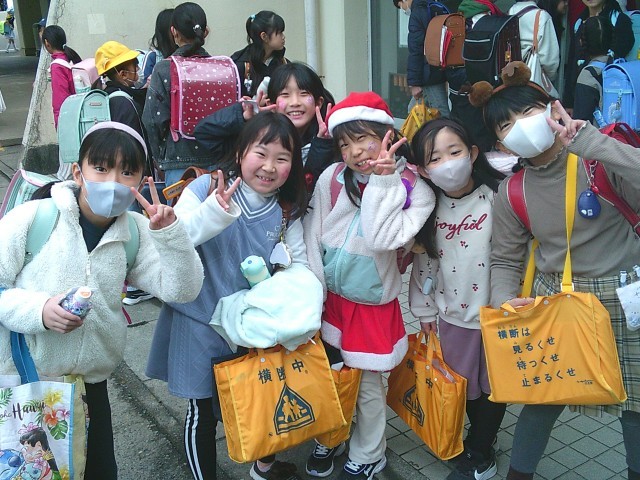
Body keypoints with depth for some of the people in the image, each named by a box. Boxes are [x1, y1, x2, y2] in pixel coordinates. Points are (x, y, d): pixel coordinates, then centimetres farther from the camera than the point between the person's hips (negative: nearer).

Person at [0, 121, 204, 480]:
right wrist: (38, 309, -27)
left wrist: (170, 233, -22)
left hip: (90, 383, 3)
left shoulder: (135, 231, -3)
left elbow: (181, 290, -8)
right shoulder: (32, 217, -14)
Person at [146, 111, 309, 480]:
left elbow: (300, 269, 0)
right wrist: (214, 213, -42)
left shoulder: (287, 213, -3)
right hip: (200, 325, -3)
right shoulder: (205, 190, -15)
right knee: (203, 412, 9)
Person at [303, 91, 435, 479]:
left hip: (373, 307, -3)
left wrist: (382, 181, -23)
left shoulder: (415, 188, -12)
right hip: (329, 299, 3)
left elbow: (383, 240, -26)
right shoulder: (332, 178, -5)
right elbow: (312, 237, -3)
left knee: (368, 386, 12)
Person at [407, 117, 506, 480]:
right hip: (453, 316, 3)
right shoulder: (428, 208, -3)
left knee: (493, 385, 13)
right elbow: (424, 262, 4)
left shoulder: (499, 197, -15)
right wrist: (426, 311, 8)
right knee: (465, 386, 16)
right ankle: (482, 450, 38)